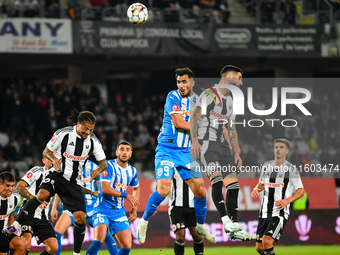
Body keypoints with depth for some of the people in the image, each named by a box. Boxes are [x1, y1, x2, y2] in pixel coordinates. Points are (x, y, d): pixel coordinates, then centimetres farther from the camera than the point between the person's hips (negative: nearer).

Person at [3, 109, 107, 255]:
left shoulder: (93, 141, -1)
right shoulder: (63, 134, -10)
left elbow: (103, 162, 8)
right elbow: (46, 151, 0)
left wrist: (98, 170, -15)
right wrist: (54, 158, -22)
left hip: (74, 183, 3)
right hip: (57, 176, -3)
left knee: (81, 217, -6)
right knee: (42, 194, -34)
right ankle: (15, 226, -34)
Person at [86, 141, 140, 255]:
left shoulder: (132, 171, 10)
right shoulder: (109, 166, -9)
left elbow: (136, 189, 30)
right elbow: (105, 188, -19)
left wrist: (134, 209, 20)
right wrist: (126, 195, -19)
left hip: (119, 212, 6)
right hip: (103, 209, -6)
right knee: (98, 241, -26)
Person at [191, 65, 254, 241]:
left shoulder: (230, 101, 22)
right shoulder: (209, 95, -4)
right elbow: (194, 117, -11)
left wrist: (236, 153, 20)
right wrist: (195, 140, -22)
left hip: (222, 145, 8)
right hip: (206, 143, -8)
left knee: (233, 183, -2)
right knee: (217, 177, -26)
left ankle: (234, 230, -1)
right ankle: (226, 221, -35)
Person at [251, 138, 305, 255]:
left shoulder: (291, 169, -5)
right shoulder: (266, 166, 10)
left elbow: (301, 191, -2)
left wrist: (287, 200, -19)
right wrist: (256, 189, 0)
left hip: (280, 213, -6)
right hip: (265, 213, 6)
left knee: (266, 241, -24)